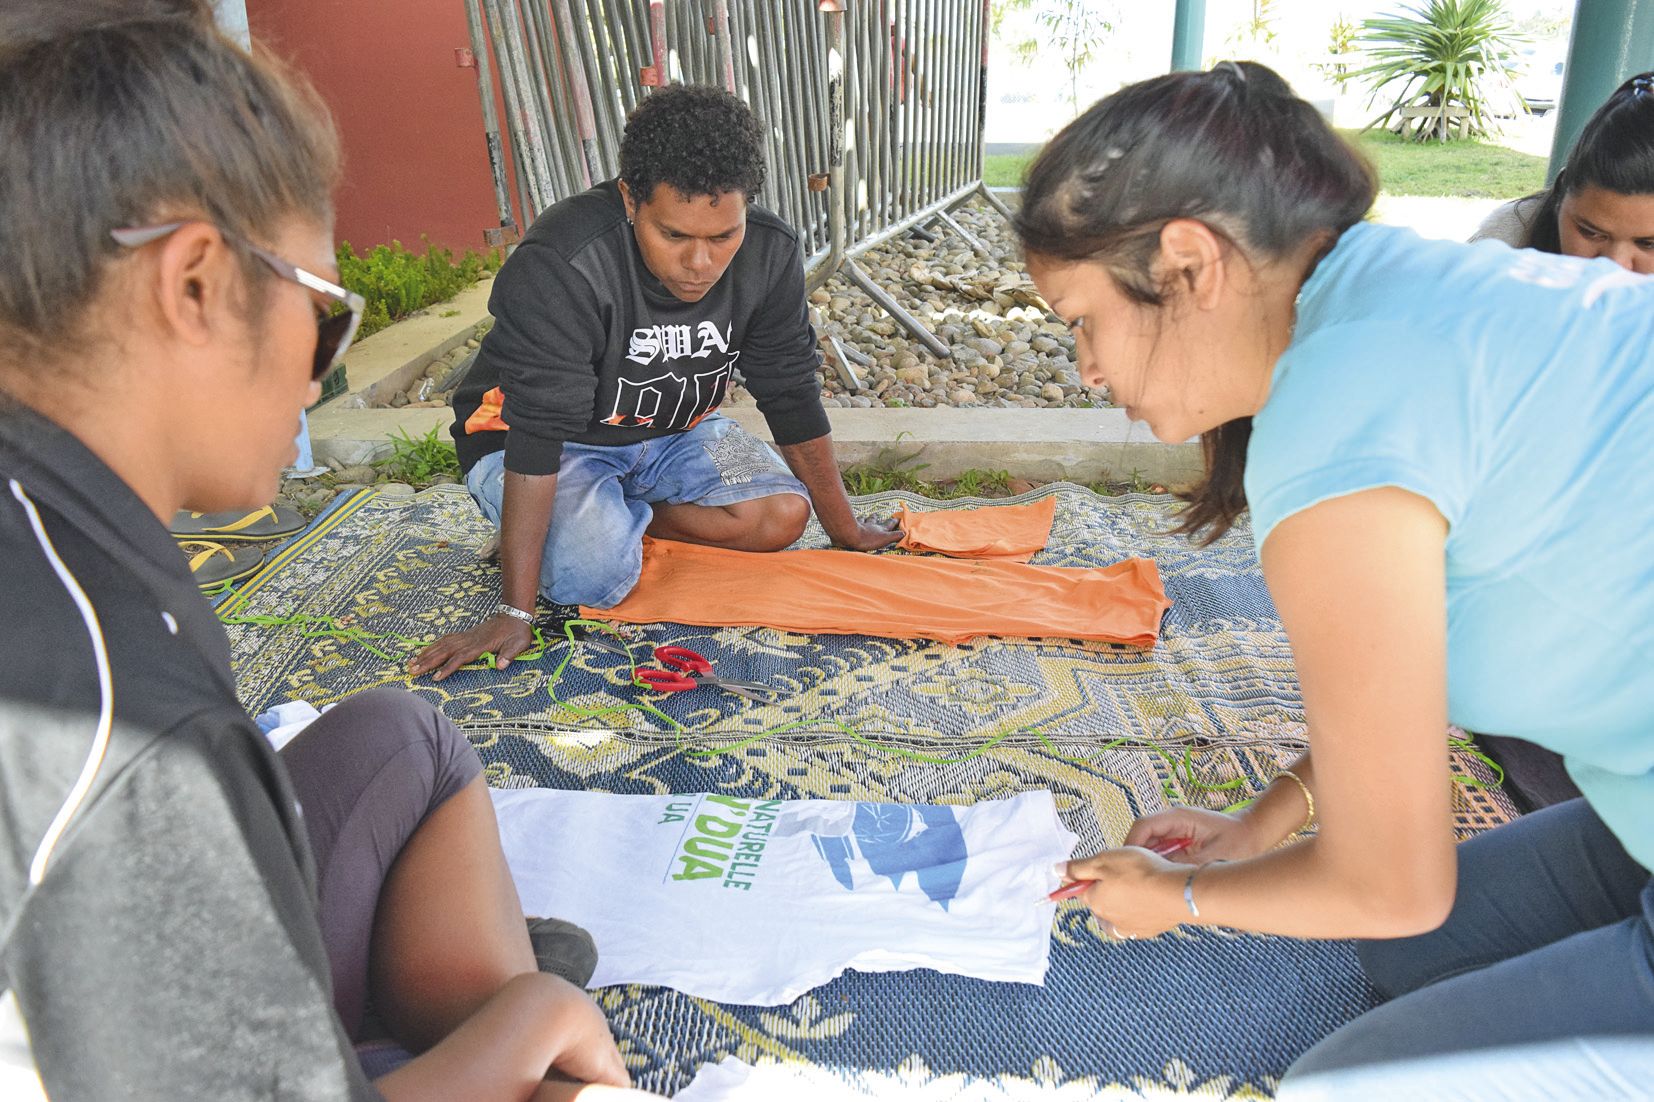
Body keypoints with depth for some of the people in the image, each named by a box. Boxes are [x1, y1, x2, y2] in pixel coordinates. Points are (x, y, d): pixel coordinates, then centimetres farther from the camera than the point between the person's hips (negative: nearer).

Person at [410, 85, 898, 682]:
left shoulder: (770, 254, -17)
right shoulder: (560, 266, -33)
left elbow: (793, 398, -6)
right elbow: (537, 438, -33)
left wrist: (845, 529, 0)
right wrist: (514, 613, -33)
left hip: (674, 432, 5)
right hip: (536, 434, -4)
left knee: (781, 515, -18)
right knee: (594, 573, -31)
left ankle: (615, 516, 0)